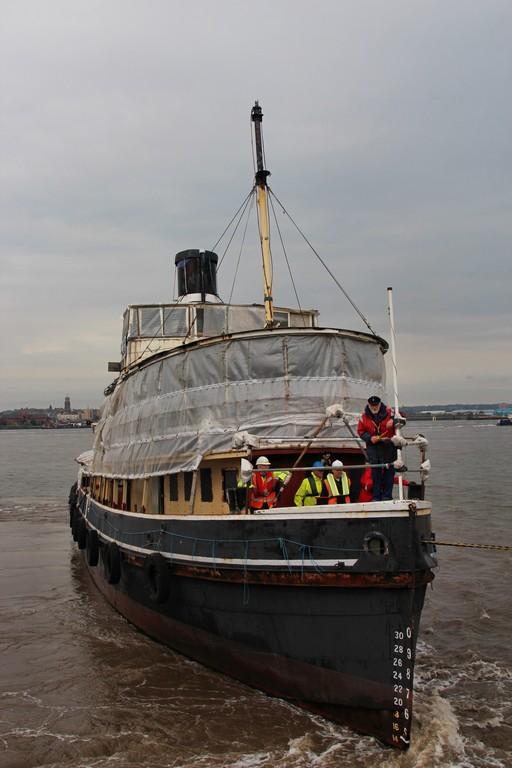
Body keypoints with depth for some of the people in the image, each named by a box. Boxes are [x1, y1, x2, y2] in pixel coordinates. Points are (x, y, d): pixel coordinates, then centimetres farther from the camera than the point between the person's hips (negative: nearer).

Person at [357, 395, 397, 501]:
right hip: (372, 447, 2)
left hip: (388, 446, -2)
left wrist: (393, 421, -23)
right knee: (375, 472, 4)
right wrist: (370, 438, -9)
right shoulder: (364, 416, 4)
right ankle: (376, 497, 11)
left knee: (388, 471, 1)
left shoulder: (388, 412, -3)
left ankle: (387, 495, 10)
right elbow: (360, 431, 8)